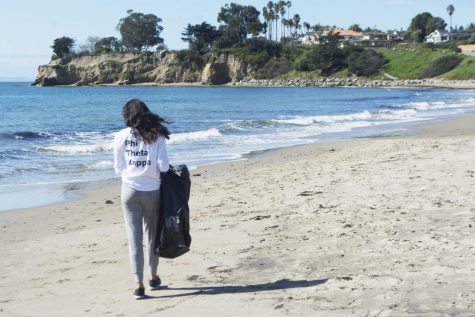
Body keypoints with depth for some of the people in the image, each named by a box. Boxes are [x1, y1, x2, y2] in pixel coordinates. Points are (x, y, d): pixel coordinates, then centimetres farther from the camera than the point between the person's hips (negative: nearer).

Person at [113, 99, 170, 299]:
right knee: (152, 235, 18)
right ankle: (153, 277, 31)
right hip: (152, 191, 1)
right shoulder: (157, 135, -3)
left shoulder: (121, 136, -1)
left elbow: (118, 169, 3)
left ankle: (139, 284, -3)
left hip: (130, 190, -1)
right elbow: (163, 166, -9)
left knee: (134, 238, 2)